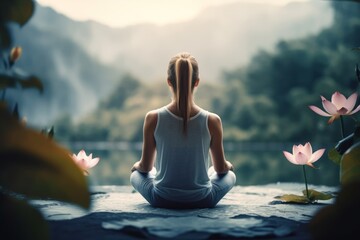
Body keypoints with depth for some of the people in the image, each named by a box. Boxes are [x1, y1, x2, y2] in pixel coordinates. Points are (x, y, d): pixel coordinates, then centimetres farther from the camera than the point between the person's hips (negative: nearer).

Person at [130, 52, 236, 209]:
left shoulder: (153, 119, -15)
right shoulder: (212, 121, -15)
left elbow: (145, 167, -3)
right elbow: (221, 168, -2)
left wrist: (138, 166, 21)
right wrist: (226, 165, 22)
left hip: (162, 200, 0)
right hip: (202, 200, 0)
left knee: (136, 173, 32)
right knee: (229, 174, 31)